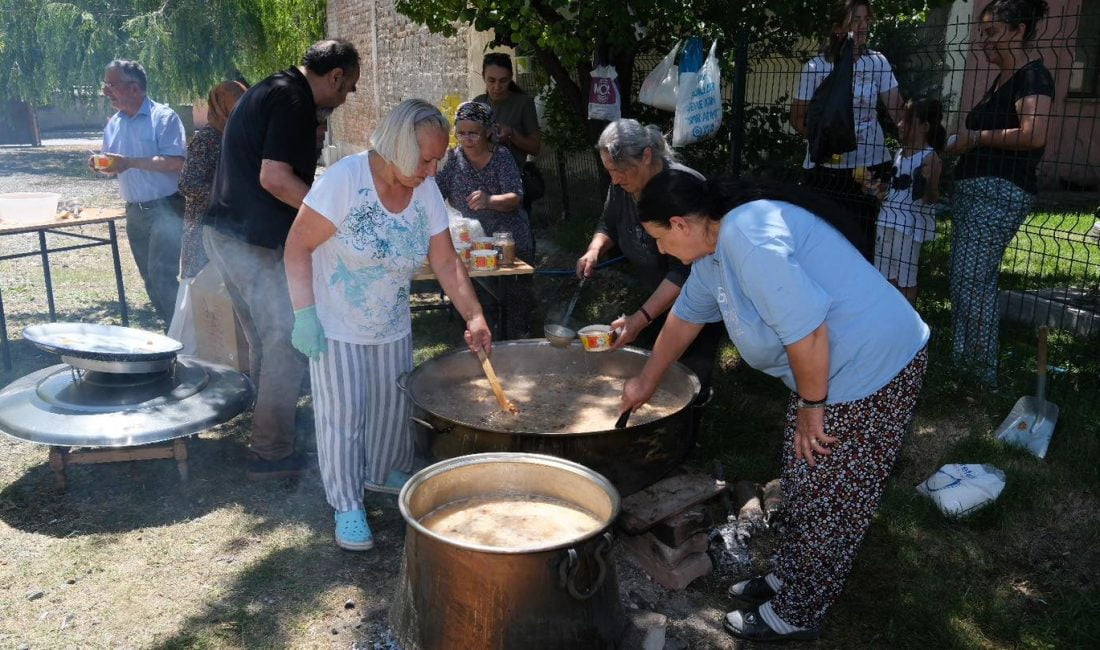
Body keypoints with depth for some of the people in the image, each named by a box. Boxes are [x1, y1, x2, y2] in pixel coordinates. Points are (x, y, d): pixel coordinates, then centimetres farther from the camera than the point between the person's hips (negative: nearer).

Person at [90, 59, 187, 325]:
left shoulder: (163, 117, -10)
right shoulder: (113, 124, 13)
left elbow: (176, 161, -21)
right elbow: (115, 166, 20)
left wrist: (130, 162, -23)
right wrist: (101, 165, -2)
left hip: (165, 210, -8)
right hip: (135, 211, 8)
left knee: (161, 276, -12)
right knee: (151, 279, 11)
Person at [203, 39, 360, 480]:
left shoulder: (269, 90, 18)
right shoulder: (294, 100, -14)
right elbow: (275, 178, -23)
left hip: (225, 232, 10)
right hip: (254, 241, -10)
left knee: (264, 341, 19)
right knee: (289, 344, -2)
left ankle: (264, 433, 32)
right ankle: (272, 454, 6)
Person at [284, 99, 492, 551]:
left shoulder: (426, 191, -7)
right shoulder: (345, 179, -24)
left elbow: (447, 264, -4)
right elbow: (298, 247, -20)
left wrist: (474, 317, -15)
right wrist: (304, 315, -24)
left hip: (393, 327, 6)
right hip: (336, 327, -5)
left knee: (394, 407, 16)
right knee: (343, 415, 1)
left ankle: (385, 473, 40)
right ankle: (347, 506, 16)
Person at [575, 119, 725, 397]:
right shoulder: (621, 186, -6)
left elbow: (684, 271, -32)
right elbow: (608, 225, 13)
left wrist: (642, 318, -37)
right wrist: (595, 250, -10)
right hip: (657, 296, 7)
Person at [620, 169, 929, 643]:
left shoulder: (748, 237, -27)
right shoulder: (712, 248, 7)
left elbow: (807, 329, -30)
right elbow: (685, 316, 21)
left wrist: (811, 406, -16)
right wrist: (646, 382, 31)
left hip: (873, 368, -9)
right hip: (828, 370, 10)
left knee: (826, 503, 5)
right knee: (800, 485, 21)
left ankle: (795, 615, 23)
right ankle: (788, 577, 40)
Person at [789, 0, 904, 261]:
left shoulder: (877, 62, 1)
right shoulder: (816, 67, -3)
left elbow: (899, 111, -3)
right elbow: (798, 118, 2)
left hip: (870, 166, 1)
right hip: (825, 168, -1)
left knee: (863, 242, 6)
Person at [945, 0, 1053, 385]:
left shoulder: (1033, 76, -7)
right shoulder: (1000, 80, 21)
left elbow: (1033, 135, -22)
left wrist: (976, 137, -12)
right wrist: (962, 141, 9)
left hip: (1001, 192, -10)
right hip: (971, 188, 10)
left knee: (971, 280, -13)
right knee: (972, 281, 9)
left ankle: (984, 374, -4)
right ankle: (964, 366, 15)